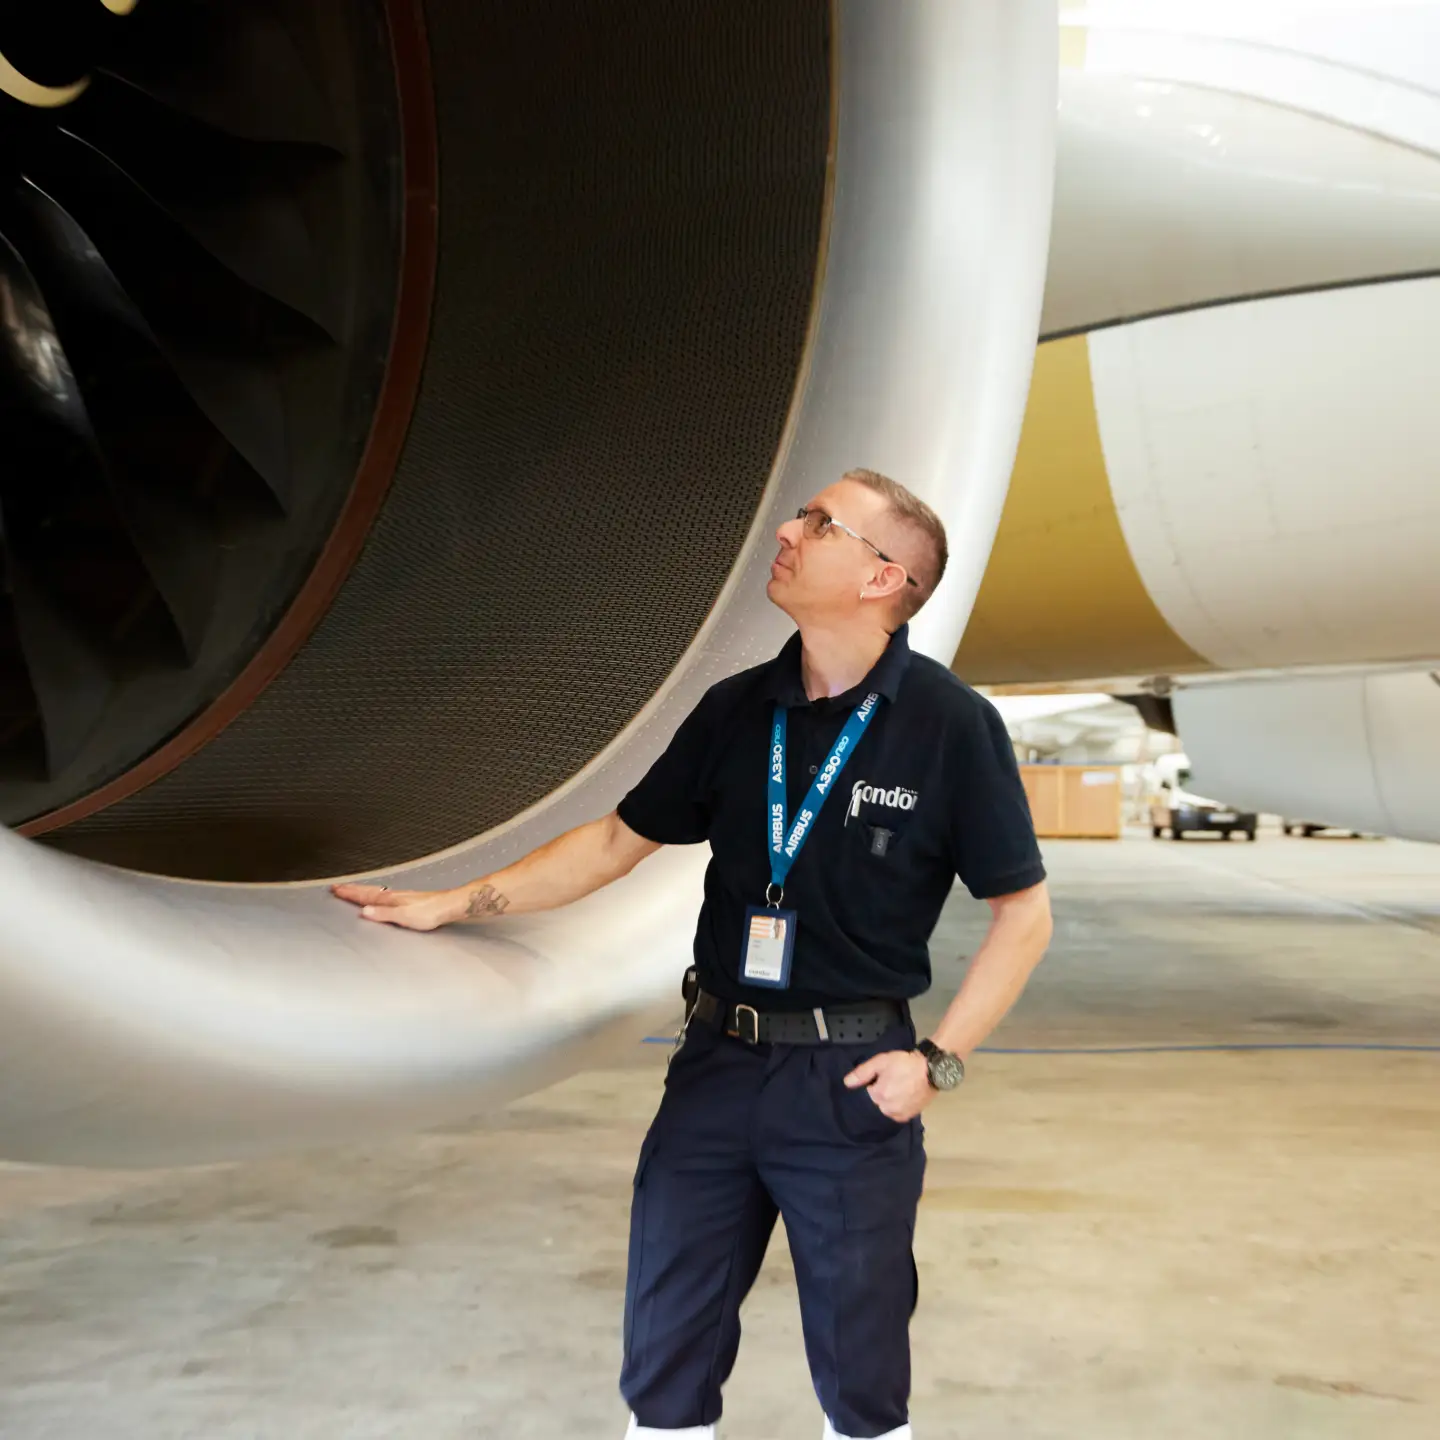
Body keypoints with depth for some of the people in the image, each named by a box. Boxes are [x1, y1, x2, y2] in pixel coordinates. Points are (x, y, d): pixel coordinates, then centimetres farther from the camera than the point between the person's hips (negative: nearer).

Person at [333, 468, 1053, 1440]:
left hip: (851, 1078, -4)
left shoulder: (950, 722, -10)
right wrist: (451, 904, 6)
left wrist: (940, 1059, -11)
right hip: (717, 1060, 5)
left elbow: (1024, 911, -5)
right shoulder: (737, 709, 3)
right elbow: (620, 840, 10)